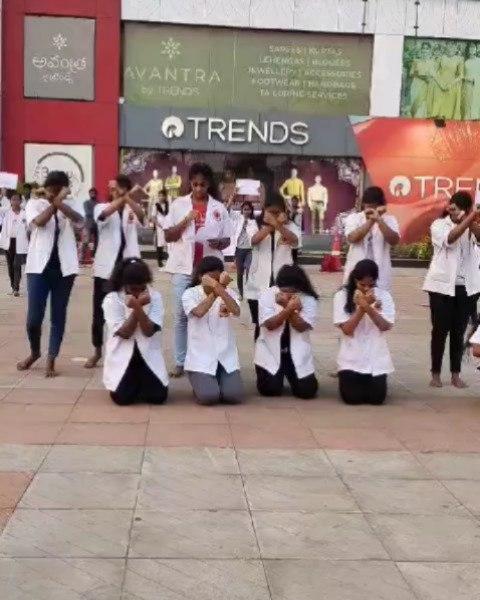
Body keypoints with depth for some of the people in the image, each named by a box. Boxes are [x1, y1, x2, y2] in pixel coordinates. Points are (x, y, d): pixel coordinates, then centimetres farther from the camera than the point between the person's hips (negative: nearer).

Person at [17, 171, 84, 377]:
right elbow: (39, 221, -16)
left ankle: (51, 360, 15)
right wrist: (55, 201, -15)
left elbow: (80, 221, -15)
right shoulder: (34, 203, 4)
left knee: (58, 316, 5)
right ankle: (34, 352, 23)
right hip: (39, 266, -1)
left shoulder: (69, 205, 7)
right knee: (34, 316, -3)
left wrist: (60, 202, -26)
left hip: (64, 267, 1)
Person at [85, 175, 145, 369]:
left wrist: (127, 197, -35)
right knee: (100, 311, 6)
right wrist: (121, 197, -33)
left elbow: (142, 216, -19)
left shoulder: (132, 209, 6)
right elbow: (104, 214, -22)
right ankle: (97, 350, 22)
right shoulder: (101, 207, 4)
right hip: (105, 267, 0)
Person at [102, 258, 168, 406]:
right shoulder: (111, 300, -8)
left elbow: (149, 331, -14)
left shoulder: (155, 297, -4)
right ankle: (134, 382, 20)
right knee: (122, 397, -17)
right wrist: (137, 307, -23)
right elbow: (124, 333, -15)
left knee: (159, 396, -14)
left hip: (149, 356, 1)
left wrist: (138, 307, -27)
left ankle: (140, 381, 21)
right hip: (121, 357, -1)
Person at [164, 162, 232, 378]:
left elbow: (227, 240, 8)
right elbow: (168, 236, 1)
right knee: (181, 315, 1)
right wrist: (186, 220, -14)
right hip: (183, 267, 0)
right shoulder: (178, 204, 5)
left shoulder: (219, 208, 6)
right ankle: (180, 362, 8)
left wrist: (218, 243, -15)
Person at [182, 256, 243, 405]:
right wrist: (215, 290, -18)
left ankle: (218, 381, 18)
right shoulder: (190, 294, -2)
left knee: (234, 396, -16)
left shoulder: (228, 293, 5)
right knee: (208, 396, -21)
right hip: (201, 357, -2)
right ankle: (201, 383, 15)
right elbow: (199, 312, -23)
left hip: (226, 356, 3)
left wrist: (219, 288, -23)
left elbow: (236, 312, -18)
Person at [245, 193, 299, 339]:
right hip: (258, 285, 0)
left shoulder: (289, 226, 3)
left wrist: (278, 225, -37)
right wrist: (271, 225, -31)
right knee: (260, 326, 8)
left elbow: (295, 241, -19)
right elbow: (254, 240, -18)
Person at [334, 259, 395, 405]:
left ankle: (371, 381, 27)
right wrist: (362, 307, -21)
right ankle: (347, 378, 24)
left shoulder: (383, 295, 0)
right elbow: (347, 329, -13)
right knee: (352, 397, -11)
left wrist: (368, 307, -24)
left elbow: (385, 326, -12)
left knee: (376, 398, -7)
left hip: (377, 359, 1)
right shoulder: (342, 296, -5)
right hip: (351, 359, -1)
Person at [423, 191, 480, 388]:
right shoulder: (438, 225, -1)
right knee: (440, 330, 1)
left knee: (459, 332, 7)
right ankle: (435, 373, 10)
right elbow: (449, 239, -22)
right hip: (442, 285, -2)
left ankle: (456, 374, 16)